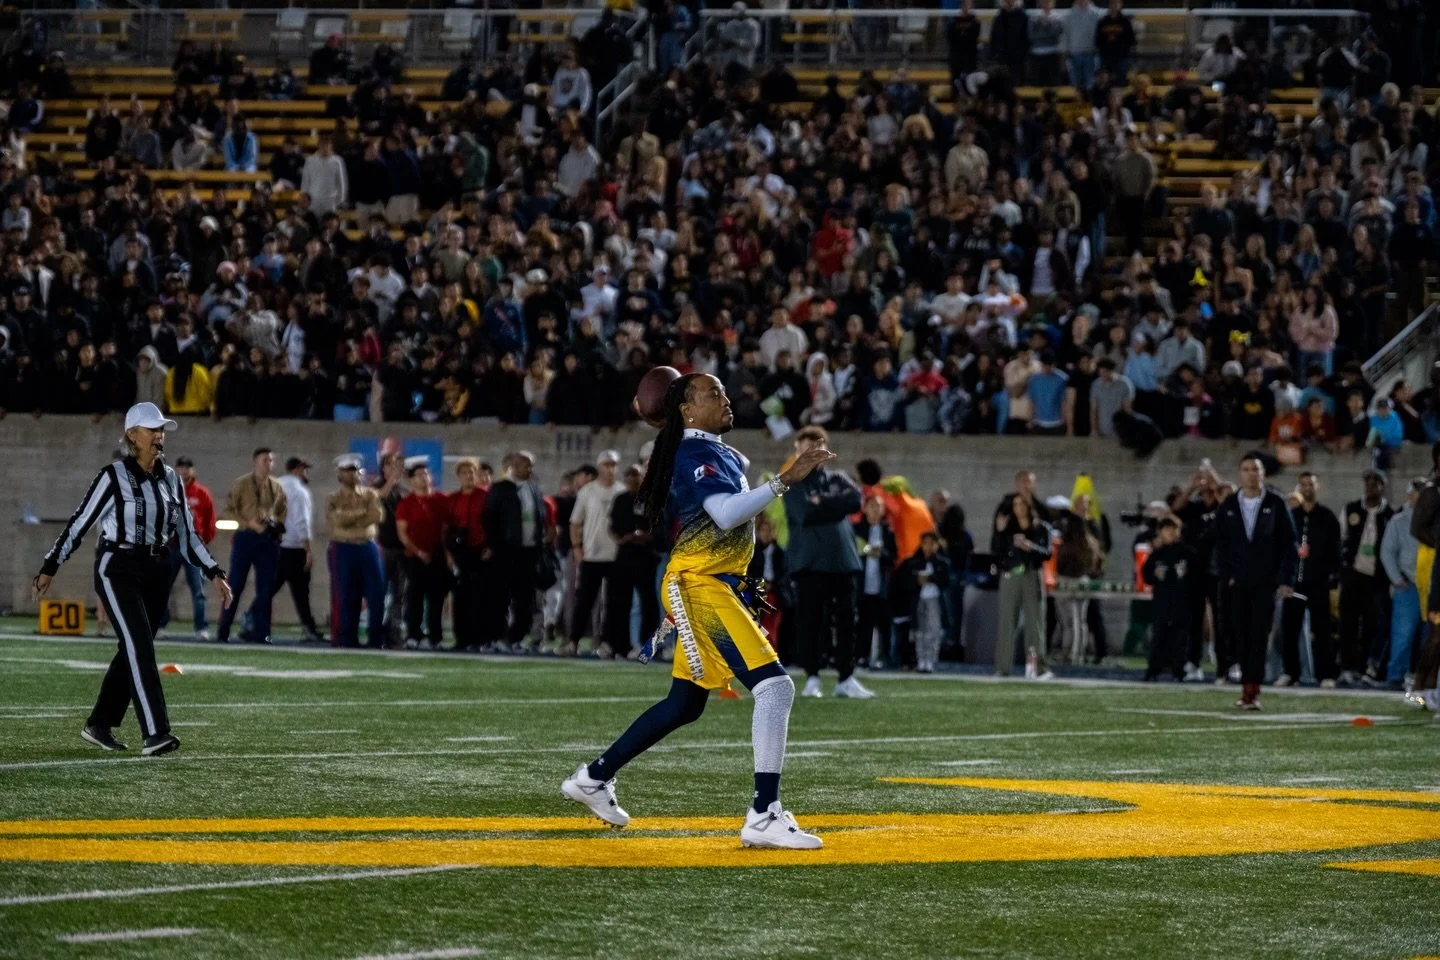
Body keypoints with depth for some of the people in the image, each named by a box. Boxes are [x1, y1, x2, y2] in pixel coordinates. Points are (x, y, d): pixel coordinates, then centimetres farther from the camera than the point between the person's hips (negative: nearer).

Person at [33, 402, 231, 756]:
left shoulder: (171, 480, 9)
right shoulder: (113, 476, -8)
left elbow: (187, 534, 13)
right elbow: (79, 523, -3)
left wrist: (214, 574, 5)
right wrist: (49, 568, -1)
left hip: (156, 572, 6)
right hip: (118, 569, -6)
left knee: (132, 650, 9)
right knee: (140, 647, -16)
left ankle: (99, 725, 23)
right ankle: (155, 733, -23)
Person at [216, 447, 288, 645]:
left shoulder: (276, 487, 10)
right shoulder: (241, 485, -2)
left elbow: (284, 510, 20)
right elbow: (229, 510, -5)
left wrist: (277, 524, 0)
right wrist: (249, 523, -15)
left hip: (269, 539, 4)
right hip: (245, 538, -4)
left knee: (266, 588, 1)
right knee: (236, 586, -2)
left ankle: (260, 630, 5)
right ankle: (223, 631, 5)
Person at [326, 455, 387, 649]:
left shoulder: (370, 494, 10)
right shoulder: (333, 500, 5)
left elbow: (377, 516, -8)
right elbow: (338, 519, -14)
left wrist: (350, 517, -12)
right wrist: (362, 512, -8)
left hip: (369, 547, 2)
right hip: (343, 550, -2)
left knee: (377, 595, -4)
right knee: (346, 597, -2)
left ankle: (377, 639, 1)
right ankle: (347, 639, 4)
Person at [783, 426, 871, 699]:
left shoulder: (838, 480, 15)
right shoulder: (793, 484, 4)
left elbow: (856, 500, -4)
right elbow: (805, 515, -12)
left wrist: (824, 503, -8)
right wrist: (836, 507, -6)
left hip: (842, 560, 3)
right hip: (808, 562, -3)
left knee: (846, 620, 2)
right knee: (809, 622, -4)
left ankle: (846, 679, 6)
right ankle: (812, 679, 3)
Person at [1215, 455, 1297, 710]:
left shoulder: (1275, 504, 1)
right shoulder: (1229, 507, 8)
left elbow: (1289, 544, 0)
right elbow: (1221, 544, 9)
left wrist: (1286, 580, -7)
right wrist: (1225, 575, -3)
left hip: (1266, 582, -3)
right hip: (1238, 583, 3)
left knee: (1259, 635, -8)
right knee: (1241, 636, 1)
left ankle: (1253, 690, -12)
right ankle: (1247, 687, 6)